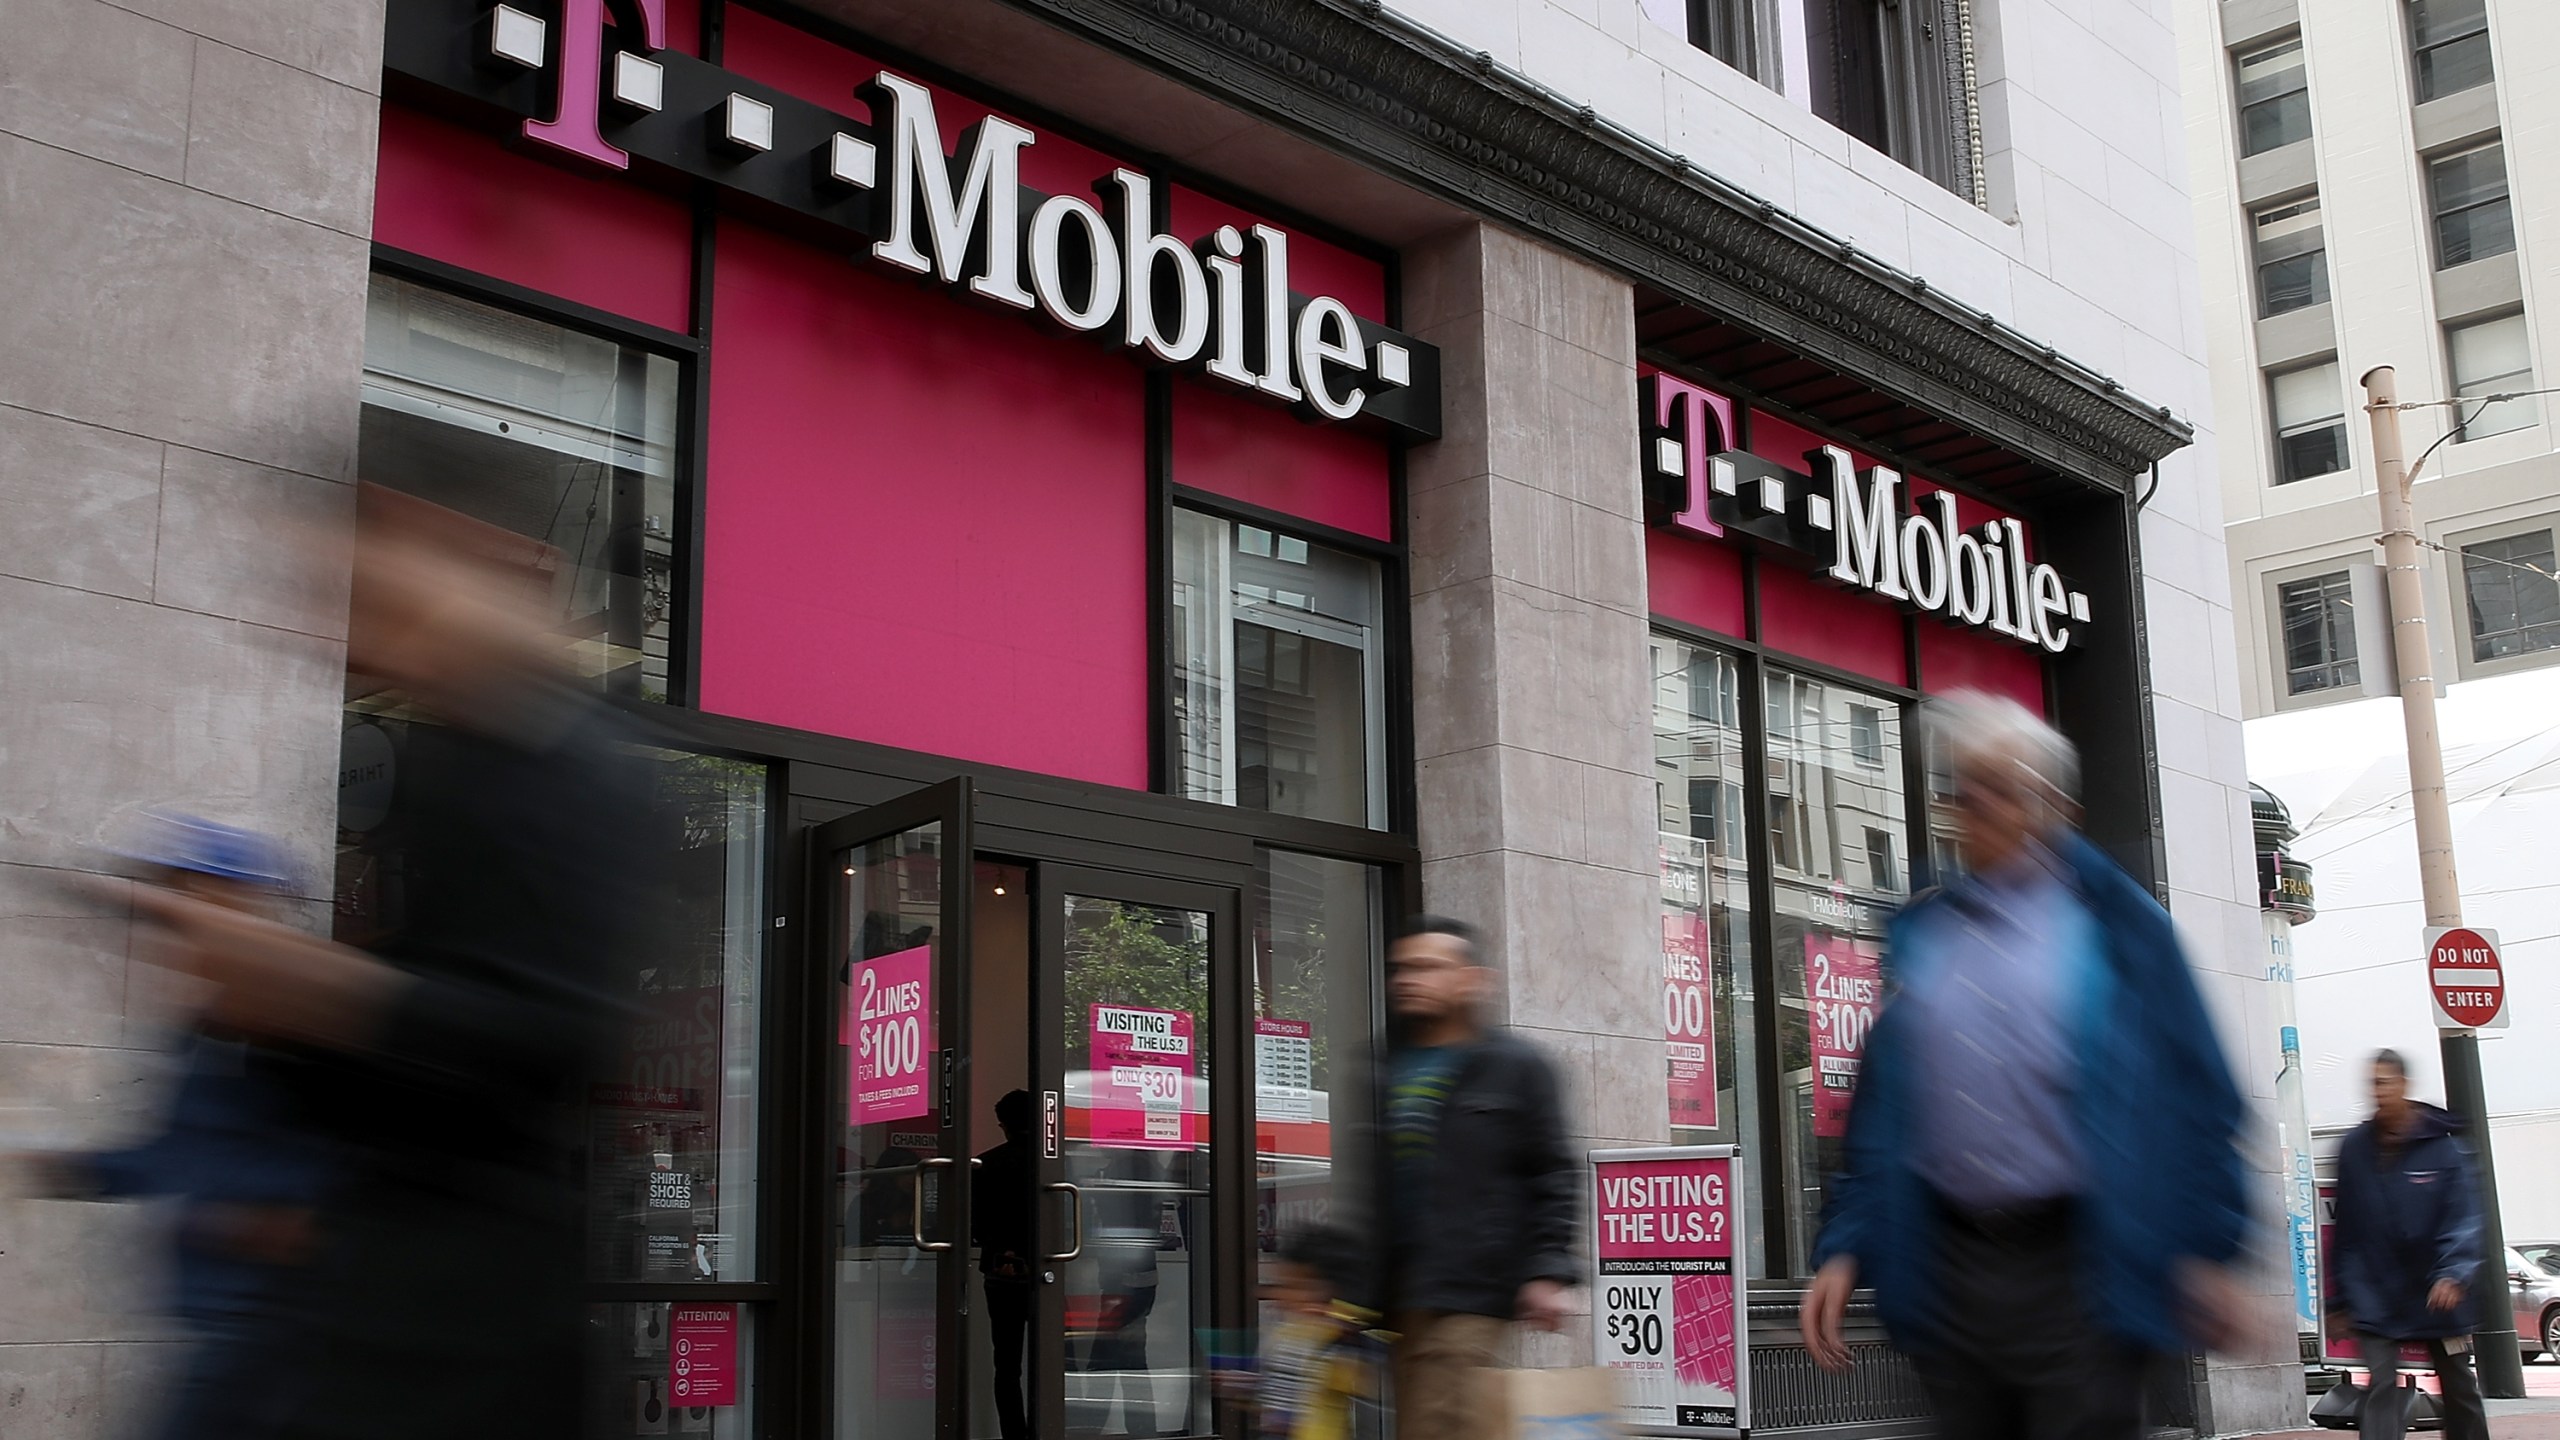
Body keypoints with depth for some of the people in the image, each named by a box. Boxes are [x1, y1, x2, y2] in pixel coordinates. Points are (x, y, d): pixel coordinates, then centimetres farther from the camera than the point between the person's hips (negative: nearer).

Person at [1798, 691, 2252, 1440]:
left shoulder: (2113, 924, 0)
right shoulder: (1922, 931, 9)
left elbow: (2194, 1089, -1)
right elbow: (1879, 1099, 10)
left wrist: (2206, 1250, -6)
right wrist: (1845, 1249, 4)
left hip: (2078, 1270, -3)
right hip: (1946, 1266, 4)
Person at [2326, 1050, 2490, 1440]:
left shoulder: (2442, 1145, -7)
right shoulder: (2354, 1148, 0)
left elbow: (2464, 1217, -11)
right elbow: (2345, 1229, 5)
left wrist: (2454, 1273, -26)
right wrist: (2341, 1298, 7)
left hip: (2437, 1297, 0)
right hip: (2375, 1300, 0)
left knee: (2460, 1388, 14)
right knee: (2381, 1387, -10)